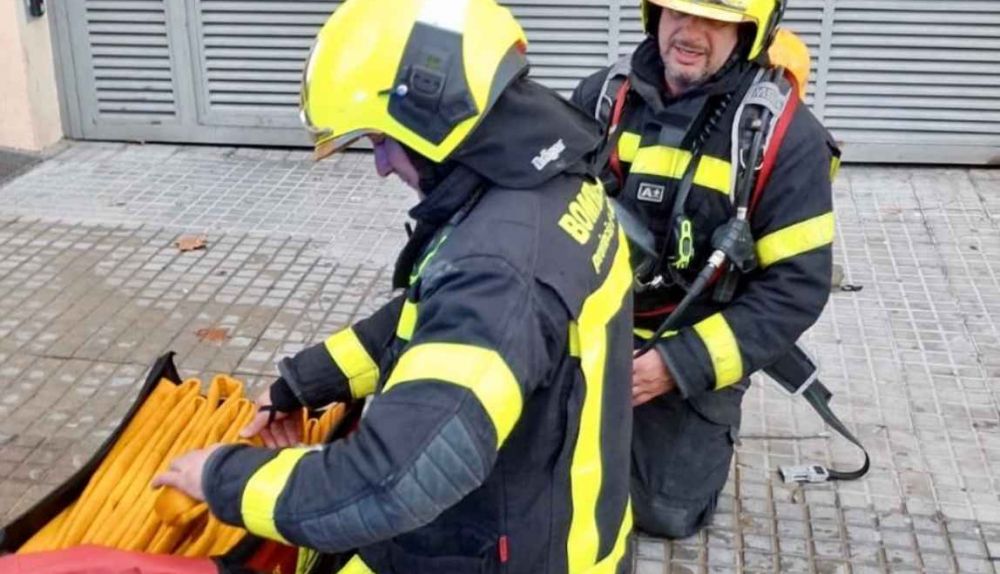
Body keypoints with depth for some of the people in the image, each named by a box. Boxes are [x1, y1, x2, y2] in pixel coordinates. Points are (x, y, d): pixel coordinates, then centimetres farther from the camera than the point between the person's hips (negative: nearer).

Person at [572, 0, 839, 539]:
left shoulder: (785, 136, -19)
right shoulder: (601, 96, -8)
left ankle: (707, 429, 32)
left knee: (663, 512, 6)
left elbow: (797, 287, -19)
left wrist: (682, 363, -24)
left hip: (692, 359, -3)